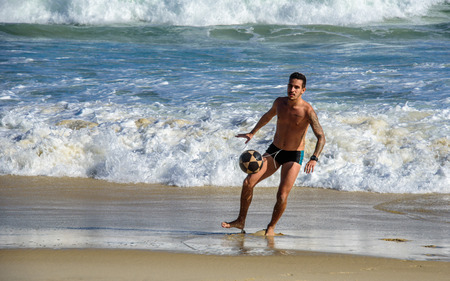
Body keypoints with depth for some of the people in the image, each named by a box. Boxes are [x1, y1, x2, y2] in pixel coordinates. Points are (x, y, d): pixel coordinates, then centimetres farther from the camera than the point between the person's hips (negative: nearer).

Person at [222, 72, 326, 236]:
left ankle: (271, 228, 8)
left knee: (282, 195, -16)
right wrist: (252, 133, 26)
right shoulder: (280, 102, -2)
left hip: (293, 157, -5)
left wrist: (314, 159, -39)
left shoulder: (307, 111, -19)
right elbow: (268, 116, 21)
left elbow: (321, 138, -24)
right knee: (248, 183, -7)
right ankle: (241, 221, 7)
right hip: (273, 151, 5)